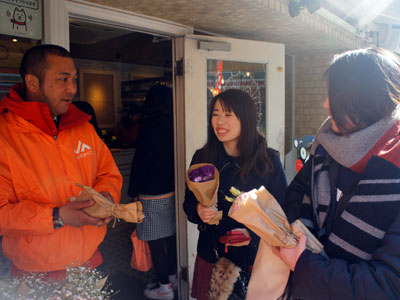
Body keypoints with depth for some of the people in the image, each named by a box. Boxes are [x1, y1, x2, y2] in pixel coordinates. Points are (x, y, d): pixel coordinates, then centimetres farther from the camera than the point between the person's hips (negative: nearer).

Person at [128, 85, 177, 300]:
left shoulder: (150, 126, -15)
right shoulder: (173, 125, 4)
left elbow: (140, 161, -13)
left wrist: (133, 190, -3)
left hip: (152, 194, -7)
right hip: (173, 190, 7)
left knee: (155, 241, 3)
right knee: (171, 236, 17)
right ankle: (172, 276, 31)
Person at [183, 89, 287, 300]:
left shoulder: (268, 160, -8)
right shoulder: (202, 158, -1)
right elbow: (189, 202, 8)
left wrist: (252, 232, -18)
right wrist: (198, 211, -14)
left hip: (254, 257, -2)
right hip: (211, 256, 2)